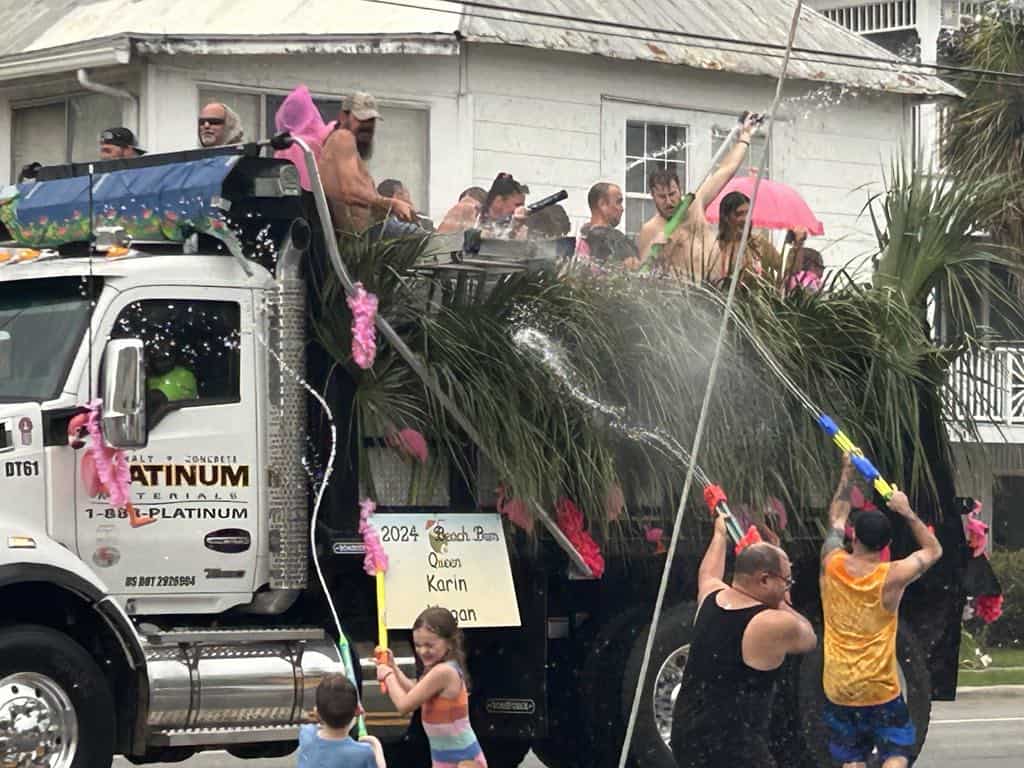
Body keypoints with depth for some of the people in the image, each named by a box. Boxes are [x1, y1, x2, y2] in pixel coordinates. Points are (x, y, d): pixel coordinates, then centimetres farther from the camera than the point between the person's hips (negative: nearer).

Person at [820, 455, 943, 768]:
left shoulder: (832, 564, -7)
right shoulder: (892, 577, -14)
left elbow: (836, 519, 13)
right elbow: (933, 550, 5)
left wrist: (847, 473, 22)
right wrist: (907, 513, 6)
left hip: (838, 687, 3)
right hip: (880, 688, -3)